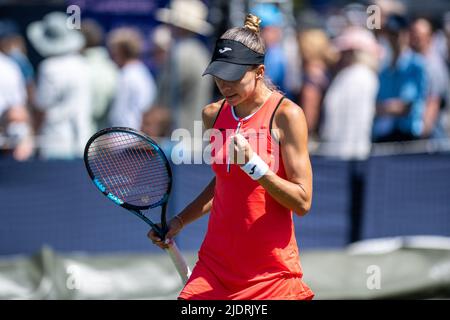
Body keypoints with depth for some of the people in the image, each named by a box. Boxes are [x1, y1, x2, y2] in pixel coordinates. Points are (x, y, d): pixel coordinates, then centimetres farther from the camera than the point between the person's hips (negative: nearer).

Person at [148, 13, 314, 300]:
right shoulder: (214, 115, 6)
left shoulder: (286, 115, -10)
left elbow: (302, 202, -13)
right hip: (215, 265, 5)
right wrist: (180, 222, 15)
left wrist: (253, 164, -22)